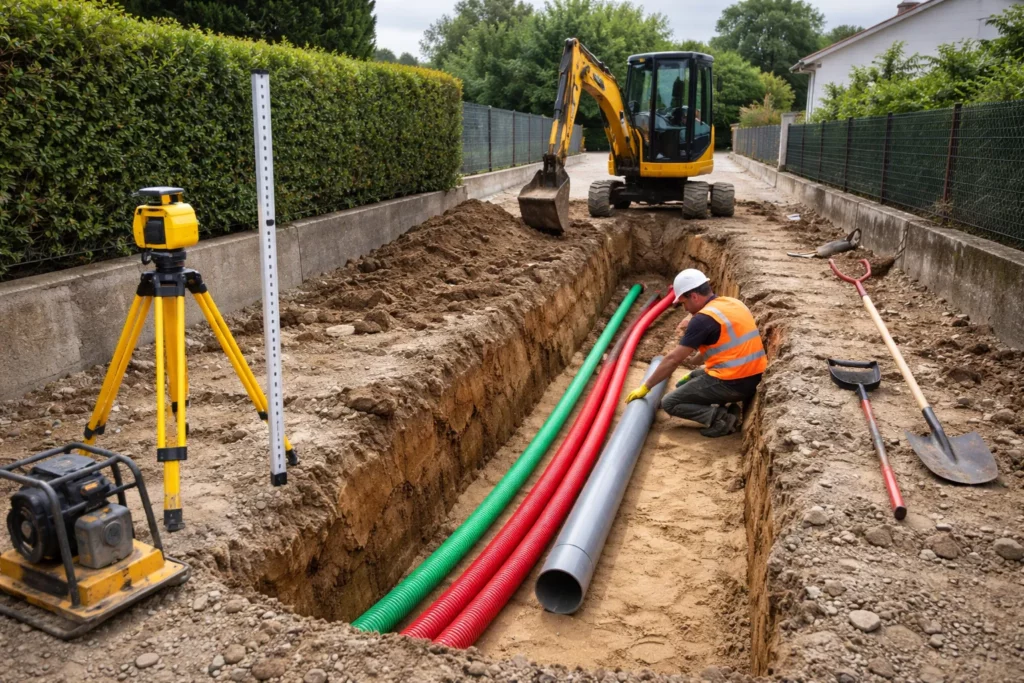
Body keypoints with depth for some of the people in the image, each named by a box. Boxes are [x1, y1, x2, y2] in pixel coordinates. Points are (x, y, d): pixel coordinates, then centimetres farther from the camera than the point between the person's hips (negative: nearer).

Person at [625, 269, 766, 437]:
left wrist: (645, 387, -3)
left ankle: (720, 417, -13)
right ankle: (726, 409, 6)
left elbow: (673, 359, -12)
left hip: (731, 383, -9)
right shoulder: (733, 303, 10)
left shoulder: (703, 318, -15)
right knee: (688, 383, 27)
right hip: (753, 379, 9)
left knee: (669, 403, 4)